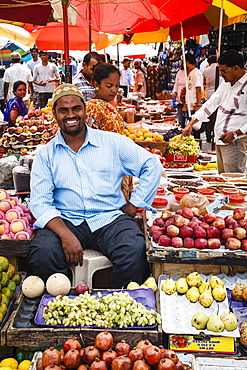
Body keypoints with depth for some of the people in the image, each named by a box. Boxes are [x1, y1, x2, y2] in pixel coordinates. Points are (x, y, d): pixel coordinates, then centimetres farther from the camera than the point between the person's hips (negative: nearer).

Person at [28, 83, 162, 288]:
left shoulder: (113, 143, 8)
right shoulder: (46, 155, 8)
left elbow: (152, 165, 11)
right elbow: (40, 203, -1)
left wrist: (134, 204, 2)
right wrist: (66, 235, -18)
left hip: (110, 218, 0)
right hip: (65, 221, 1)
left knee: (134, 251, -30)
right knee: (41, 254, -29)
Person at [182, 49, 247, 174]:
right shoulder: (225, 84, 15)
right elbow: (210, 104, 20)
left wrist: (235, 134, -21)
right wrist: (191, 124, 15)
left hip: (235, 142, -8)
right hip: (219, 140, 8)